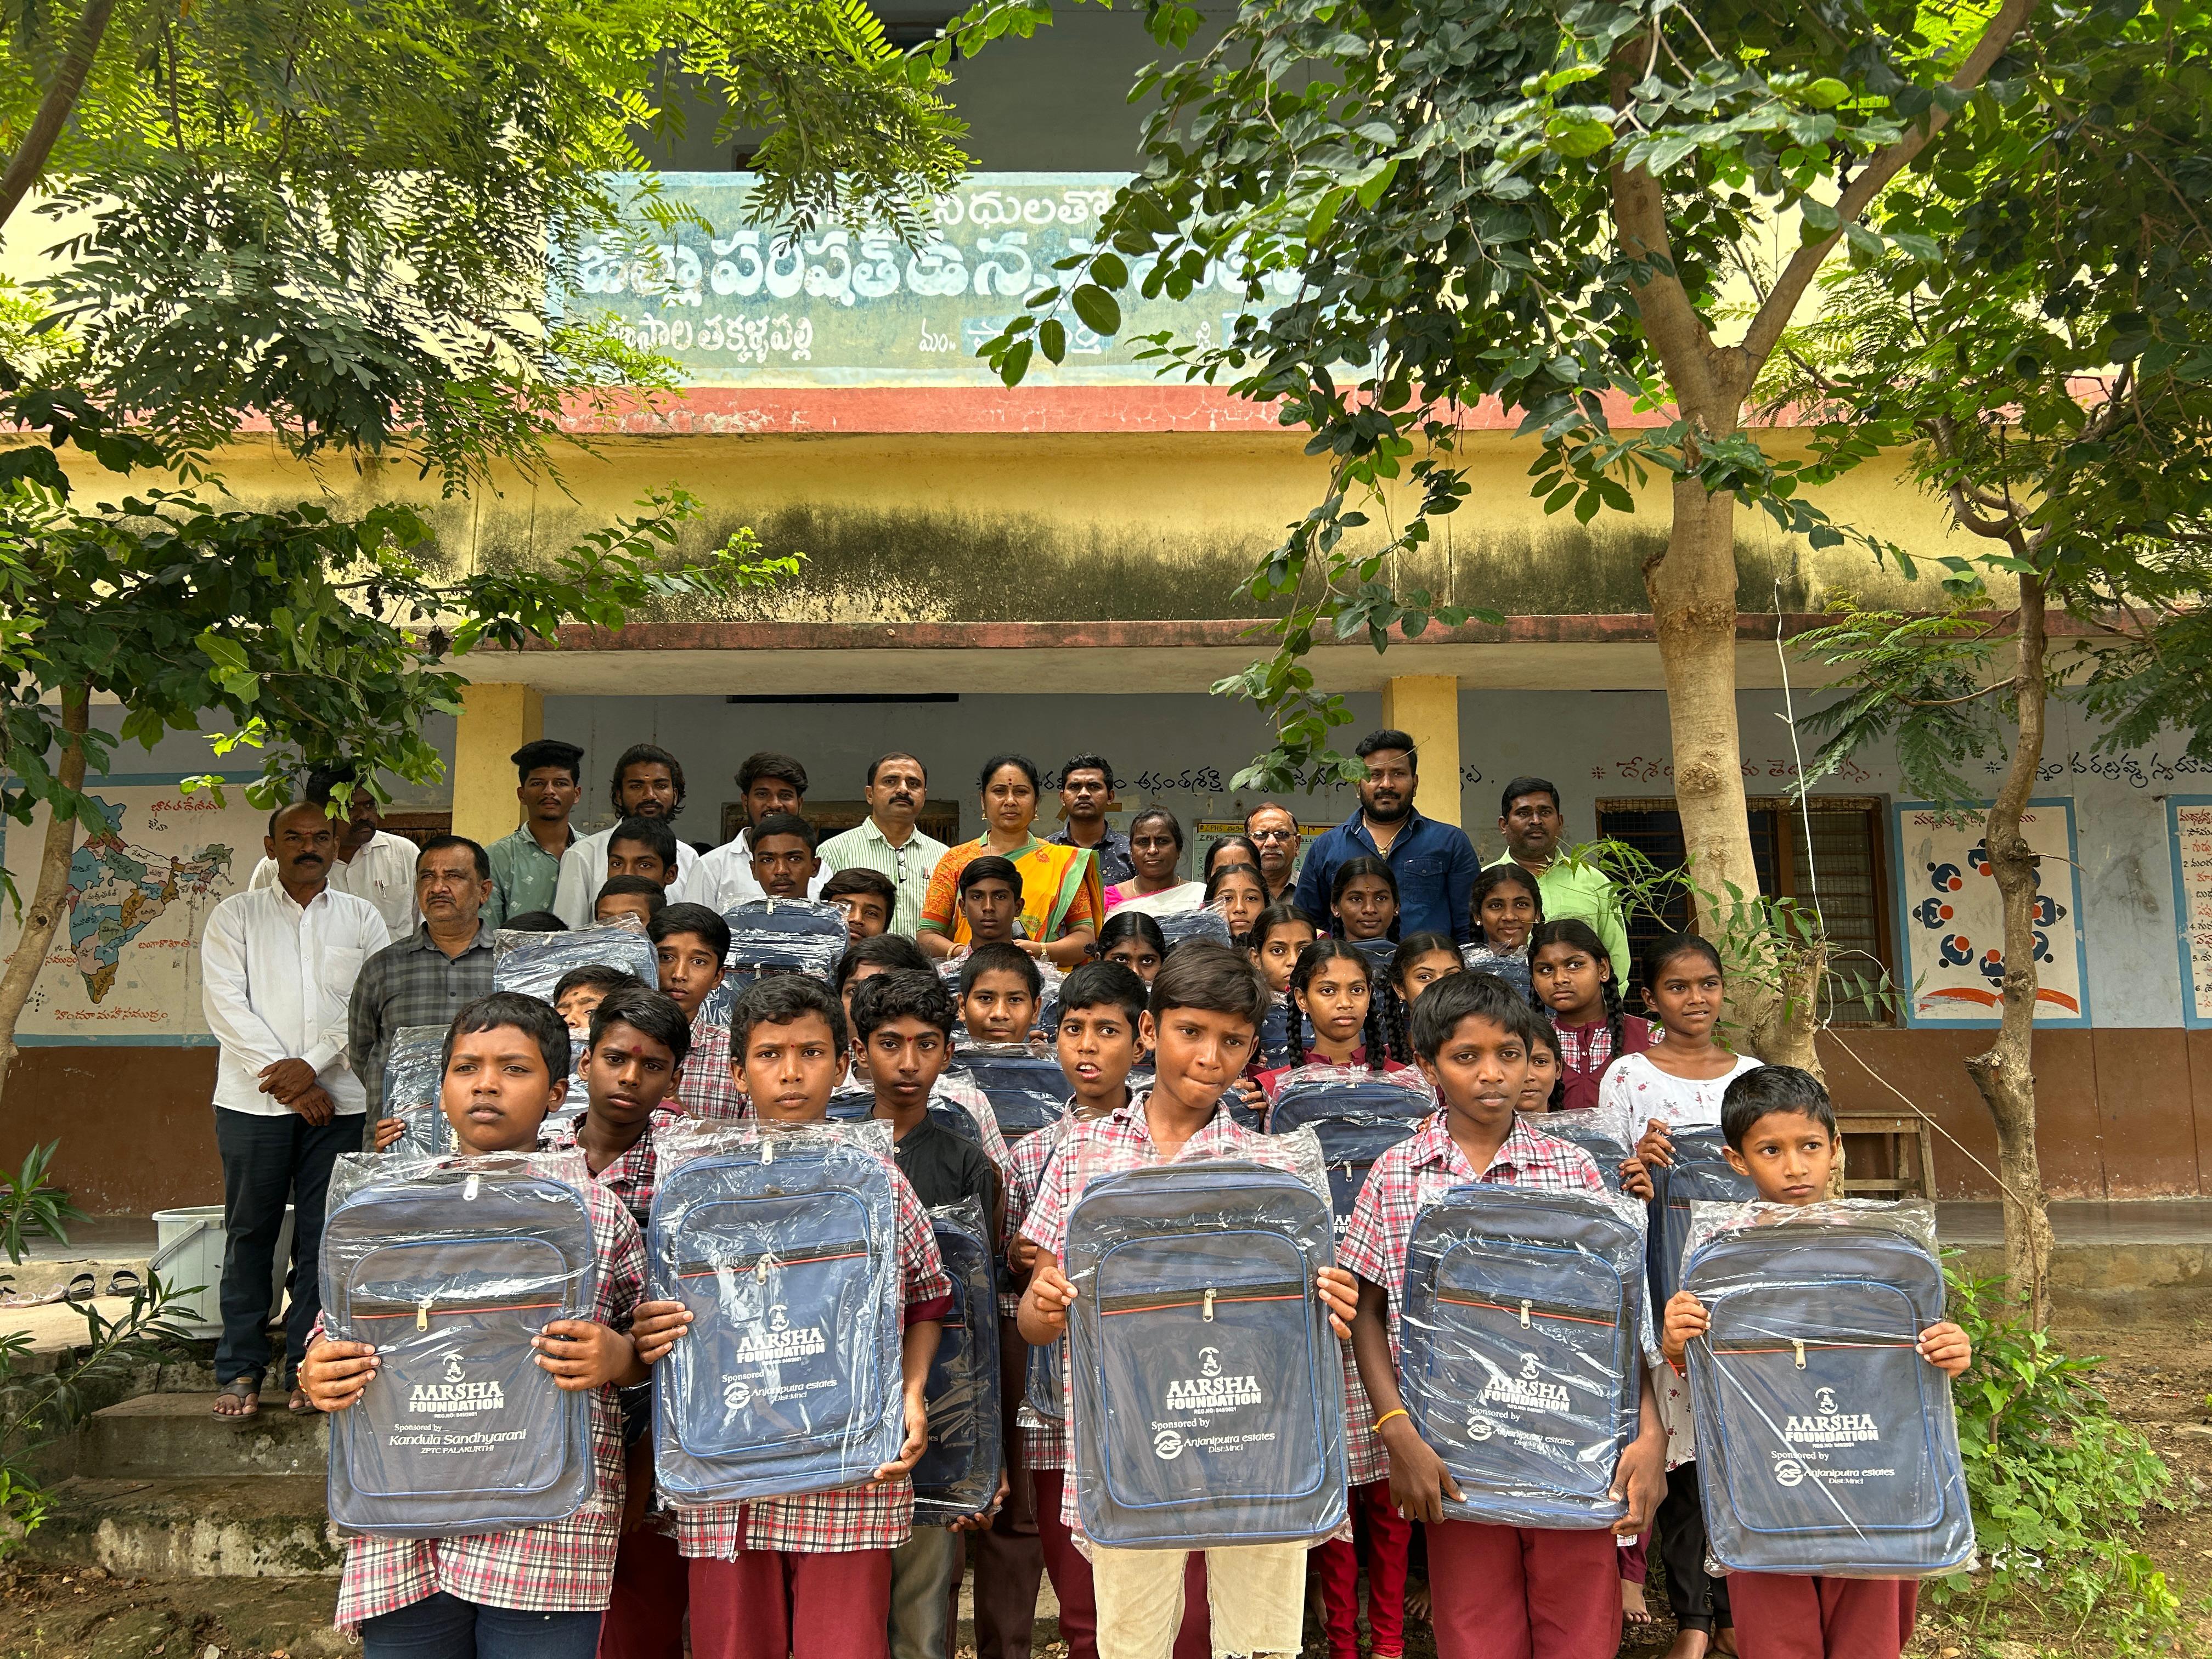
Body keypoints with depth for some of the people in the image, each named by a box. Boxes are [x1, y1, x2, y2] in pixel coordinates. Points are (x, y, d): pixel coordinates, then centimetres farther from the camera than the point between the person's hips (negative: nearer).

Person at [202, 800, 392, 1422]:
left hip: (339, 1102, 1)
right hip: (253, 1100, 0)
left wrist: (312, 1065, -11)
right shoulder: (235, 915, 7)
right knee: (250, 1233, 5)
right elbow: (225, 1004, -3)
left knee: (324, 1236, 4)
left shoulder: (362, 918, 9)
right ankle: (240, 1369, 16)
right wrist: (287, 1081, -10)